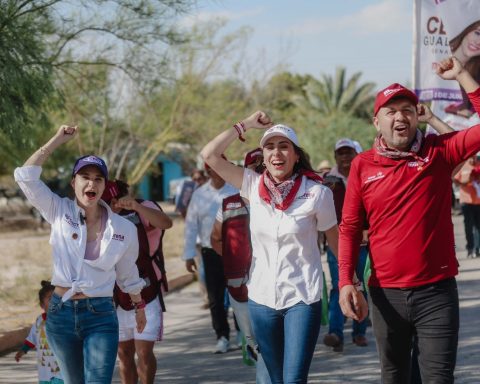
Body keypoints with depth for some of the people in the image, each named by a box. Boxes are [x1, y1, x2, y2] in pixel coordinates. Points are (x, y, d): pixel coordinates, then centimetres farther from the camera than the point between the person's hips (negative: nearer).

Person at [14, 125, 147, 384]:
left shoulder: (124, 229, -2)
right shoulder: (60, 212, -2)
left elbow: (127, 273, 14)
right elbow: (26, 177, -11)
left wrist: (139, 306, 25)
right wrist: (57, 141, -9)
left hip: (101, 315, -1)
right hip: (60, 312, 2)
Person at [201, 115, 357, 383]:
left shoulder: (316, 192, -9)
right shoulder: (253, 186, 2)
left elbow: (335, 239, 2)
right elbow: (210, 154, -1)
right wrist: (247, 125, 0)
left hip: (302, 299, -4)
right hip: (262, 298, 4)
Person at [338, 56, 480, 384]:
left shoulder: (439, 152, 1)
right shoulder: (362, 165, 2)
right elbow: (350, 228, 4)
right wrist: (346, 281, -6)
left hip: (437, 290, -1)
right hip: (386, 292, 2)